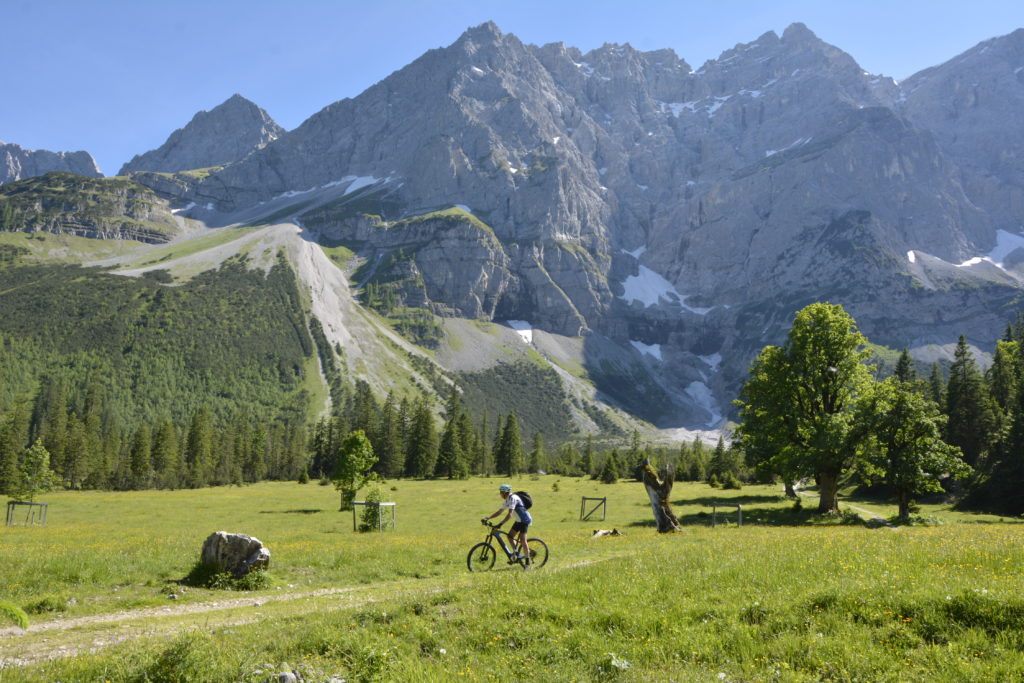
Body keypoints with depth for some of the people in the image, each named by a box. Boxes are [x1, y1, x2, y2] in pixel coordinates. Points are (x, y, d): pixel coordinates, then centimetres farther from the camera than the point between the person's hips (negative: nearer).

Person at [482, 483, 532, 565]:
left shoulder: (513, 498, -20)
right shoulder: (507, 501, 10)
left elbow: (509, 514, -27)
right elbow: (499, 512, 13)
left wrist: (500, 523, -32)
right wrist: (487, 518, 4)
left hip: (525, 520, -10)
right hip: (519, 520, 10)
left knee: (522, 539, -14)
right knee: (510, 536, 7)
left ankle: (528, 560, -7)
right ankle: (517, 556, 13)